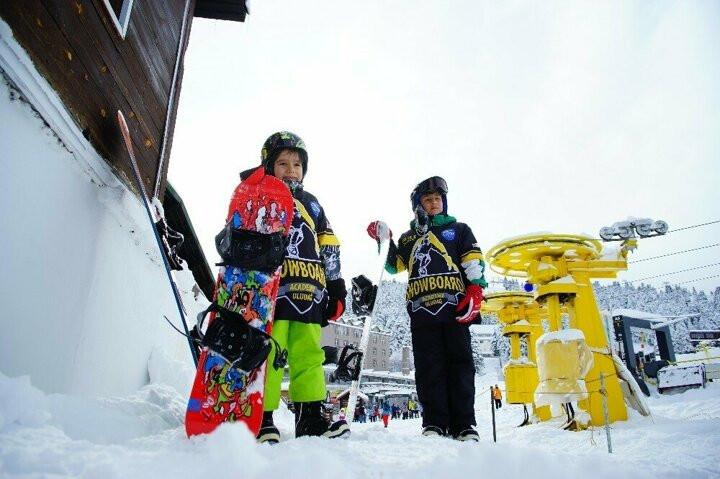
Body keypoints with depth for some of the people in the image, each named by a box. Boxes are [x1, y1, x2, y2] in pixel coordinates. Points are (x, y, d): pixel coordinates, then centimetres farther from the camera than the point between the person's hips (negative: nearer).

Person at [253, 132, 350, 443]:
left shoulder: (311, 204, 24)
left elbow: (329, 251, 22)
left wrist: (336, 289, 16)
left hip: (308, 291, 4)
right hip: (271, 287, -4)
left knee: (309, 355, 3)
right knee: (268, 354, -8)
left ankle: (310, 417, 9)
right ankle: (261, 418, 0)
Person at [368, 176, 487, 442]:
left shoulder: (458, 229, 16)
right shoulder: (409, 238, 25)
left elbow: (474, 263, 7)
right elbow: (393, 266, 22)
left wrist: (475, 293, -8)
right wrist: (384, 241, 7)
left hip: (454, 308, -2)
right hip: (422, 311, 2)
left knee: (459, 364, -2)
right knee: (429, 368, 0)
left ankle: (463, 425, 1)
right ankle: (434, 423, 3)